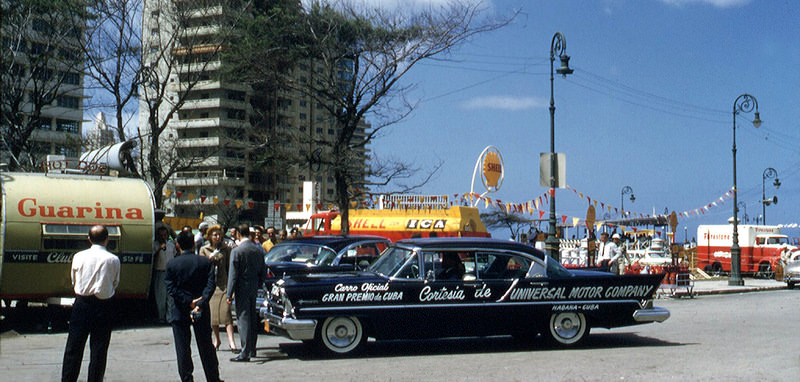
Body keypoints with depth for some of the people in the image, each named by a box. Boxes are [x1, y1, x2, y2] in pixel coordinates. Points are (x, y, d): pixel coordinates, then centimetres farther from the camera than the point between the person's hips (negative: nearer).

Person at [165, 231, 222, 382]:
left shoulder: (171, 264, -4)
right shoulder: (205, 262, -1)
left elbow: (171, 289, -11)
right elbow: (210, 285, -11)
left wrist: (189, 302, -14)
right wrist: (200, 304, -17)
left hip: (179, 312, -2)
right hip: (202, 312, 2)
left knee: (183, 349, 6)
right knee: (206, 347, 12)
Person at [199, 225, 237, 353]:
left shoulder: (225, 248, 7)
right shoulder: (204, 249, 9)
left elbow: (229, 265, 7)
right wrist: (211, 258, -11)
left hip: (223, 283, -2)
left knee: (226, 311, -13)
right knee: (212, 312, 4)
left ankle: (231, 341, -18)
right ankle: (216, 339, 20)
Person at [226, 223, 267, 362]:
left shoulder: (236, 251, -13)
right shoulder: (258, 249, 5)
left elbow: (233, 275, -14)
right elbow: (264, 273, 10)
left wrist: (230, 294, -9)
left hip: (242, 290, -6)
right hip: (254, 289, 6)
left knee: (243, 320, -4)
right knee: (253, 319, 15)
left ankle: (245, 353, -5)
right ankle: (252, 349, 25)